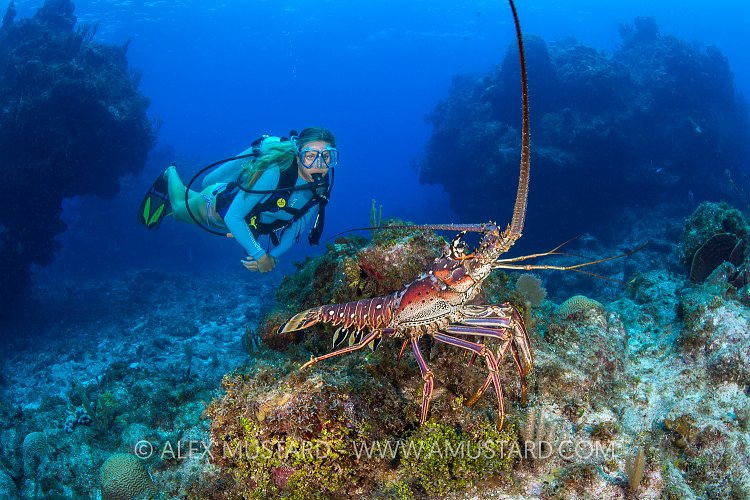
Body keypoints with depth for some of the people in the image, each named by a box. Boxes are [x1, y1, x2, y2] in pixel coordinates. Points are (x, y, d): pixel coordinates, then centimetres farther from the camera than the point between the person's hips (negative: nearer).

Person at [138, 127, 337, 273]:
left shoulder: (322, 186, -26)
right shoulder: (274, 172, -45)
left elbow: (294, 229, -13)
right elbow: (233, 217, -41)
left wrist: (273, 256, -27)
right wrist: (259, 255, -41)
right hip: (215, 202, -5)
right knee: (179, 207, 30)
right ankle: (170, 174, 58)